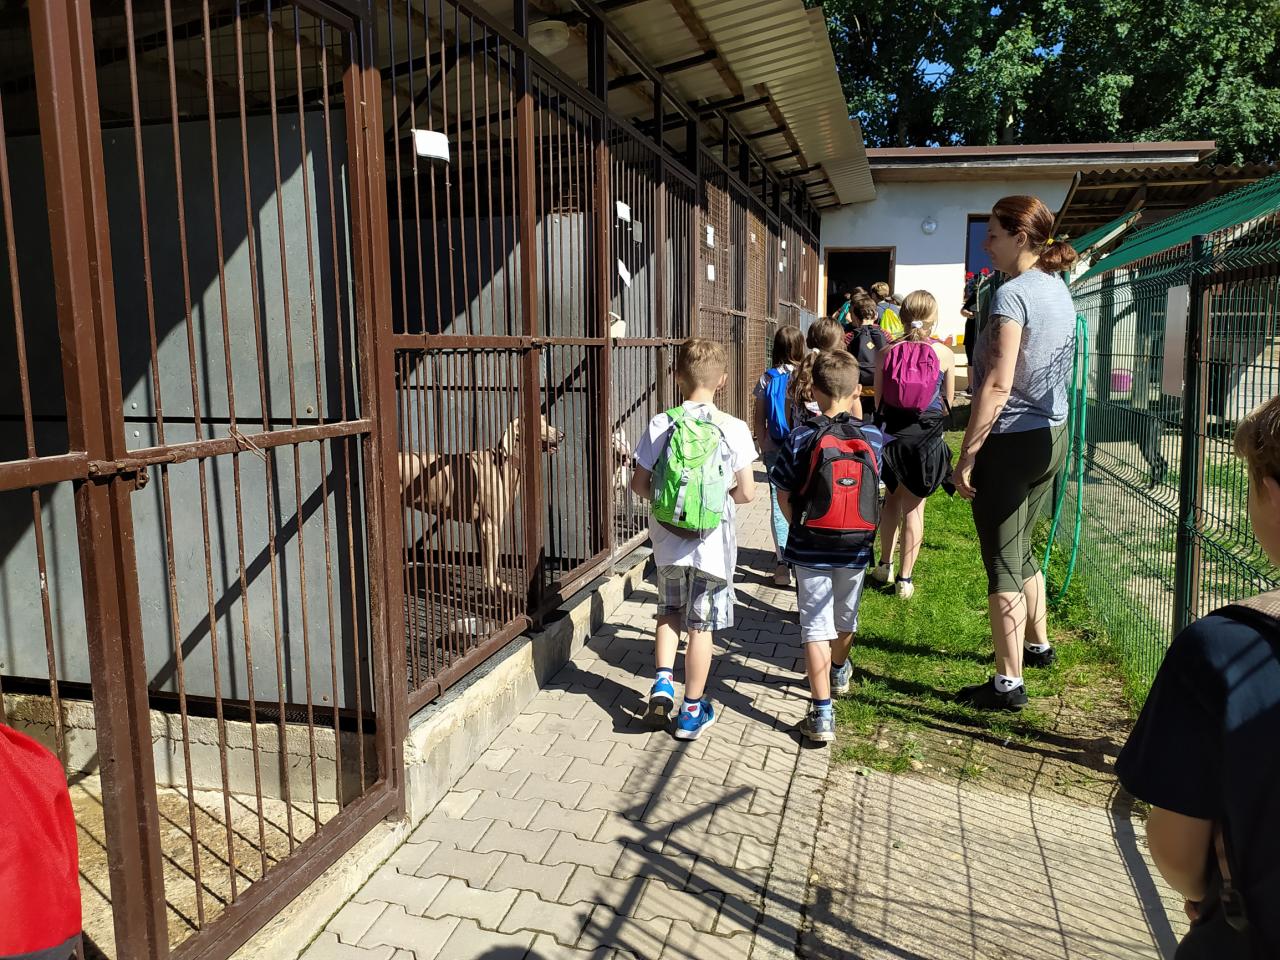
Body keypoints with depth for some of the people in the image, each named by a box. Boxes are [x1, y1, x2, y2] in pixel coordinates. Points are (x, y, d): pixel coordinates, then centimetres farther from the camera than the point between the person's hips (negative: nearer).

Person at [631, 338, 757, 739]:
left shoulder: (660, 425, -7)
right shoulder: (734, 429, -11)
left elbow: (639, 484, -4)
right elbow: (746, 492, -8)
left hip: (668, 542, 2)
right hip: (712, 545, -1)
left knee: (670, 612, 24)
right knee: (701, 626, 10)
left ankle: (663, 682, 9)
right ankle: (692, 711, 21)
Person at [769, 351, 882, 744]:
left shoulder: (802, 438, -11)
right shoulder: (870, 440, -6)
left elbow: (784, 495, -6)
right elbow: (876, 496, 3)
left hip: (811, 549, -3)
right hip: (856, 549, 3)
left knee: (816, 626, 2)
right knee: (845, 617, 24)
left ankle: (822, 713, -3)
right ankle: (839, 671, 50)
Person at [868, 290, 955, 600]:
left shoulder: (887, 353, -4)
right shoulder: (944, 354, -7)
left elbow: (877, 400, 2)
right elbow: (948, 402, 3)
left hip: (892, 434, 2)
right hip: (926, 436, -2)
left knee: (893, 498, 21)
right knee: (913, 506, 7)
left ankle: (886, 565, 30)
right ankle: (905, 579, 12)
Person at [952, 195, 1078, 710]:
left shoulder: (1013, 293, -16)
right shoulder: (1059, 290, 11)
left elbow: (998, 385, -22)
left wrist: (966, 455, -18)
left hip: (1011, 440, -9)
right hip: (1052, 435, 9)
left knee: (1003, 563, -1)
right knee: (1021, 549, 24)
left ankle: (1009, 683, 6)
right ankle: (1038, 644, 40)